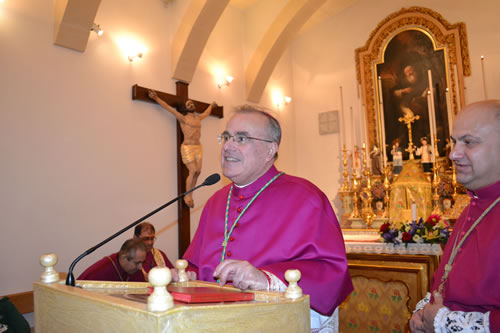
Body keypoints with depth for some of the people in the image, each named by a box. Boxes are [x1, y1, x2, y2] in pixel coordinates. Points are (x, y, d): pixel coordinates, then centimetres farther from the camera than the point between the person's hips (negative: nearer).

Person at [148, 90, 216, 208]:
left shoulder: (199, 117, 16)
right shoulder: (183, 118, 0)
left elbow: (206, 113, 37)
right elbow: (169, 108, -6)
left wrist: (211, 105, 55)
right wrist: (156, 98, -12)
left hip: (198, 147, 6)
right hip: (188, 148, -6)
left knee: (198, 172, 0)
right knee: (193, 172, -10)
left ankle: (190, 195, 12)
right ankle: (187, 196, 5)